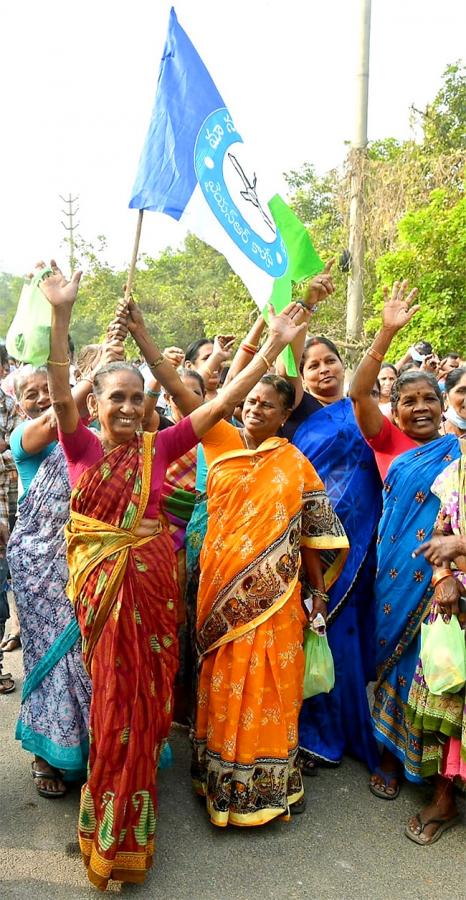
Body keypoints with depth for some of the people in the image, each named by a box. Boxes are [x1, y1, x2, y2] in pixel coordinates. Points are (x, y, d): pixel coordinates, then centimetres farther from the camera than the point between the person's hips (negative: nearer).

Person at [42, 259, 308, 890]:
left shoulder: (160, 446, -3)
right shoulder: (83, 448, -4)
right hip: (100, 585, 0)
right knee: (110, 699, 12)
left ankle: (123, 832, 36)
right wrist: (61, 314, -30)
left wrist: (273, 347, -12)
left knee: (141, 701, 12)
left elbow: (223, 401, -7)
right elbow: (60, 392, -19)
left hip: (151, 585, 1)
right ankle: (111, 830, 36)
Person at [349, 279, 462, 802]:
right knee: (395, 655, 11)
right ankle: (391, 754, 31)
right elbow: (358, 393, -9)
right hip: (398, 571, 0)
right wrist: (387, 333, -16)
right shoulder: (389, 441, 2)